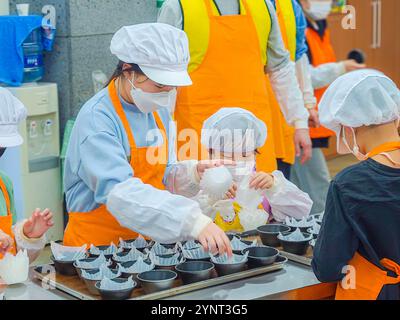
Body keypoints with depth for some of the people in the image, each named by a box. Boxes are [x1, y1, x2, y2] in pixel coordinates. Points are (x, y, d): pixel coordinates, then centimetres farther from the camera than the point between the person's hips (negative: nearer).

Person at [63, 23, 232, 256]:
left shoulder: (159, 110, 7)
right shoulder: (97, 119, -17)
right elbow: (120, 192, -30)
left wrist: (191, 173, -2)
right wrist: (192, 221, -39)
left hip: (146, 237, 6)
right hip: (98, 243, -5)